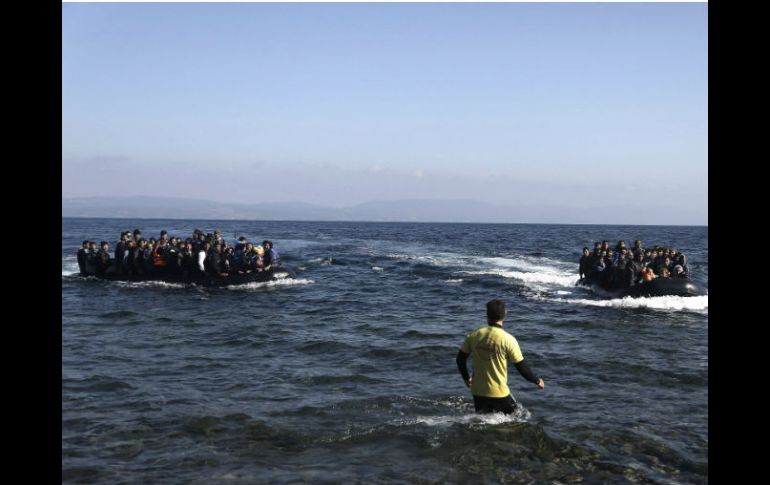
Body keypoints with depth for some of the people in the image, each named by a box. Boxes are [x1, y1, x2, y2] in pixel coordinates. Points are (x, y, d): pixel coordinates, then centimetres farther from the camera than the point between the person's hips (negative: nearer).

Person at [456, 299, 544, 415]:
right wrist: (537, 381, 8)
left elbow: (460, 358, 7)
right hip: (498, 393, -4)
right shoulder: (508, 340, -14)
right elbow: (521, 367, -9)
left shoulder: (474, 335, -2)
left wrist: (466, 378, 23)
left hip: (477, 392, 4)